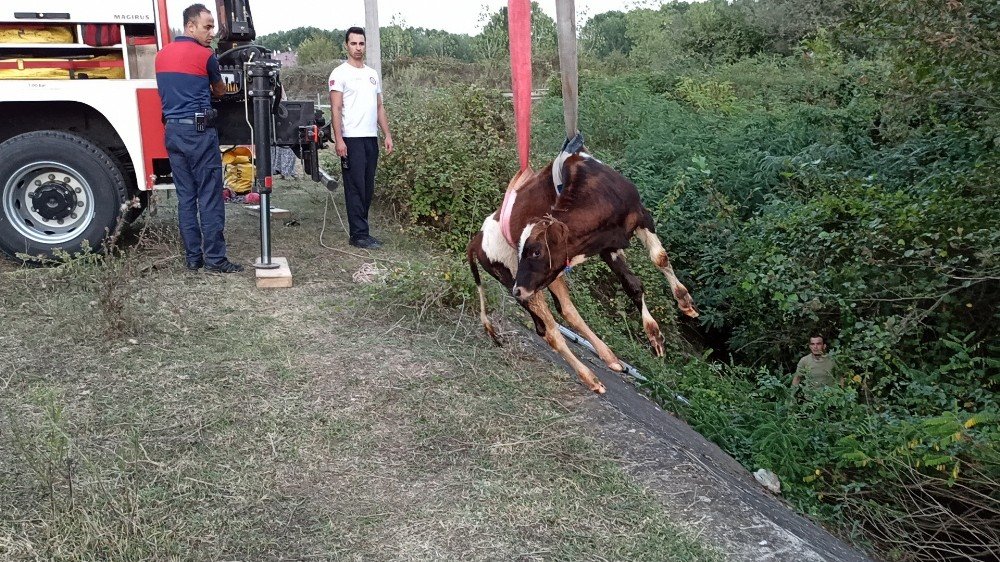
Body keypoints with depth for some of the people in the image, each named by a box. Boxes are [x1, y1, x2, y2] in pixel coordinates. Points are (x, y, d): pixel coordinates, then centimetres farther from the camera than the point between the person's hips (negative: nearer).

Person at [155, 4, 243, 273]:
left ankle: (193, 258, 12)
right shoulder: (205, 55, -6)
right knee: (210, 198, -3)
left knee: (186, 197, 9)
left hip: (172, 131, 7)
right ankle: (214, 259, -2)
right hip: (199, 132, -7)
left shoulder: (161, 55, 12)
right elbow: (220, 91, 11)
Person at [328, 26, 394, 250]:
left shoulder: (372, 74, 17)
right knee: (356, 188, -6)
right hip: (352, 139, -7)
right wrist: (339, 140, -18)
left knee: (368, 188, 9)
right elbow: (336, 109, -10)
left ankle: (360, 231, 17)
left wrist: (387, 135, 11)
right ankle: (359, 234, -3)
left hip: (371, 138, 7)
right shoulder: (340, 73, -4)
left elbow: (379, 107, 19)